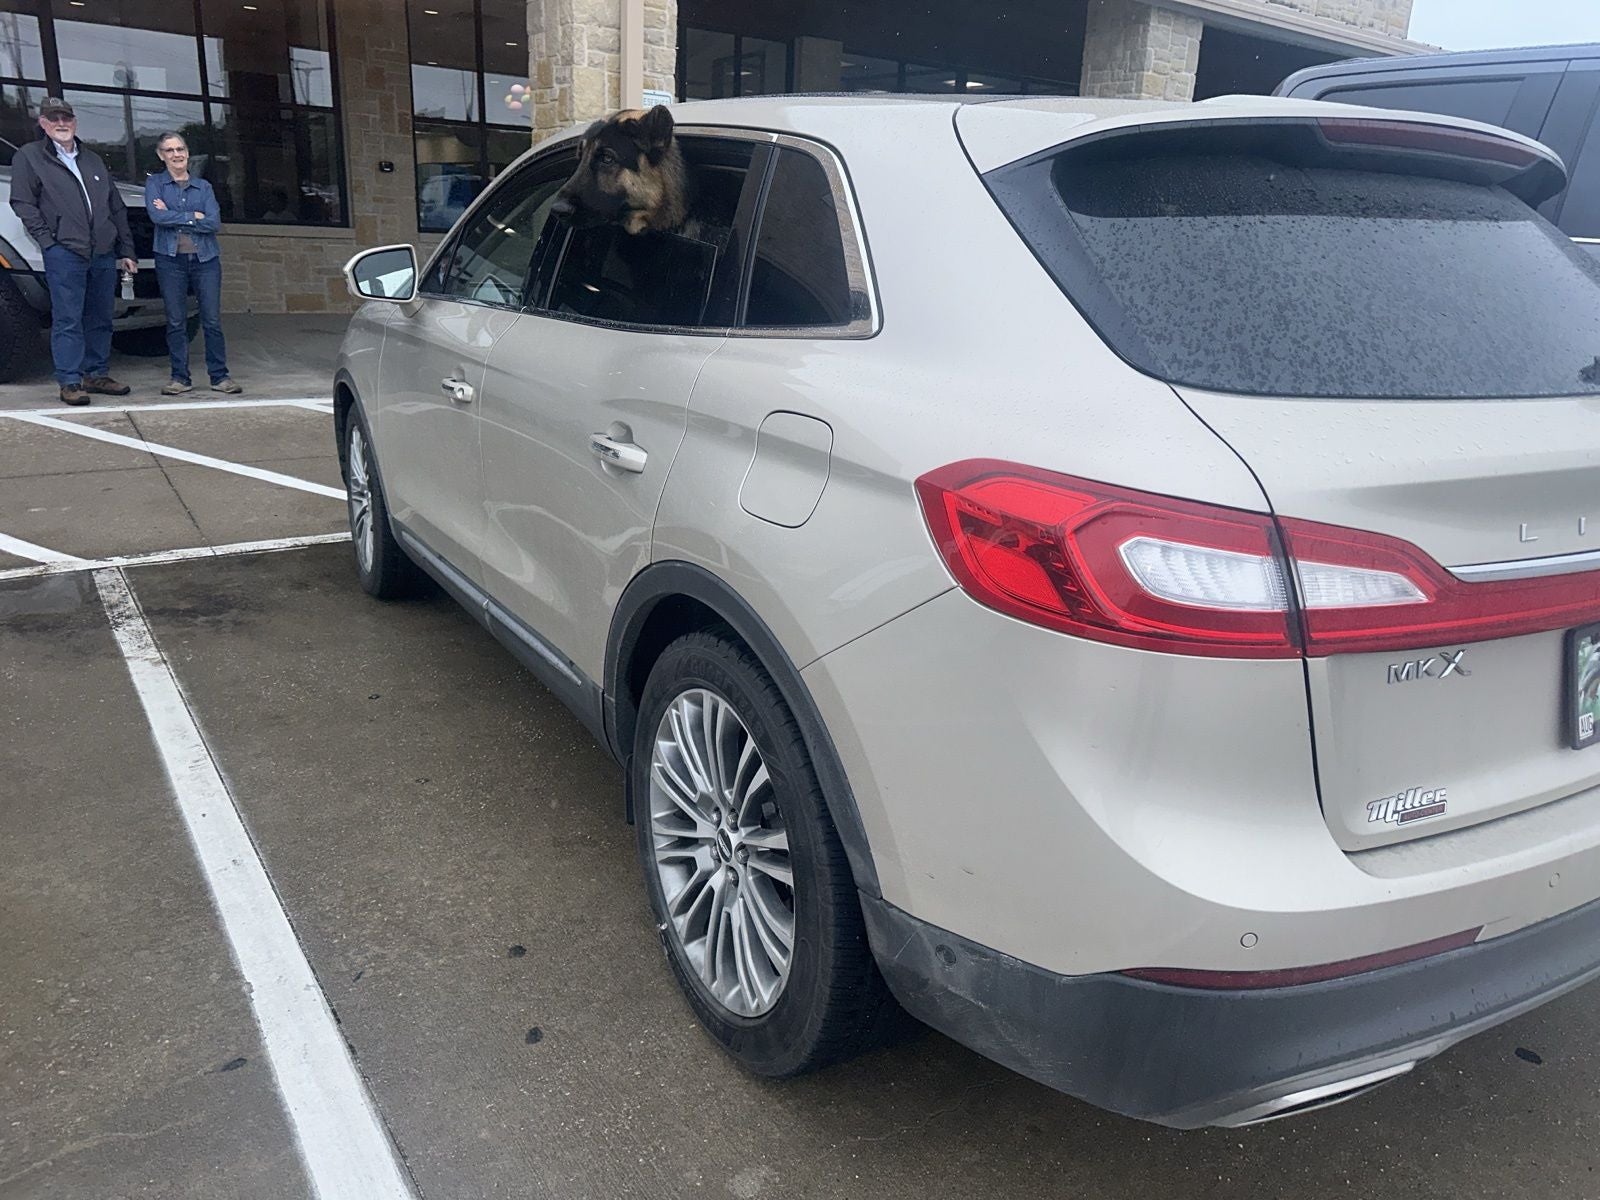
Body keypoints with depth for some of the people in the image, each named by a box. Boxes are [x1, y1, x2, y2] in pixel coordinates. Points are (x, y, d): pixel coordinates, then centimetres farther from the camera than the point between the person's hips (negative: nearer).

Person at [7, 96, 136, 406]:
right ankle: (70, 382, -6)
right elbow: (22, 203, 1)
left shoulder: (93, 160, 20)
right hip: (64, 253, -5)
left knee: (100, 319, 9)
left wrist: (126, 251, 14)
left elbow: (117, 208, 20)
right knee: (68, 320, -7)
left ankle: (96, 374, 18)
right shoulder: (29, 157, 6)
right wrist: (47, 239, -9)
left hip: (104, 253, 5)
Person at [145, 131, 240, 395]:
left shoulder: (203, 186, 12)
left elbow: (214, 222, -3)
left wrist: (173, 217, -6)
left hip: (205, 258, 1)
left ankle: (220, 376, 5)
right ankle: (180, 378, 7)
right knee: (176, 322, 2)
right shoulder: (154, 183, 8)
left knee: (212, 320, -2)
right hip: (170, 259, -1)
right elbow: (157, 217, -9)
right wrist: (194, 217, -7)